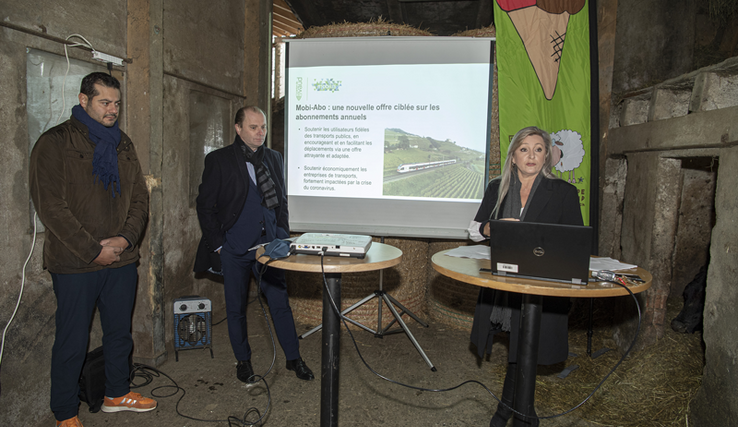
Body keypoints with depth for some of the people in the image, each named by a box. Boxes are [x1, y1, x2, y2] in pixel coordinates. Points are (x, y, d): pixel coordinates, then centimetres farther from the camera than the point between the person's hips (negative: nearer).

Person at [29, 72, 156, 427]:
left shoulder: (123, 144, 11)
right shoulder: (54, 143, -6)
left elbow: (139, 197, 9)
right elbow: (50, 206, -13)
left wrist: (124, 239, -7)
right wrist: (94, 250, -15)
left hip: (122, 261, 5)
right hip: (74, 264, -5)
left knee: (120, 332, 17)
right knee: (72, 341, 6)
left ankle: (117, 393, 36)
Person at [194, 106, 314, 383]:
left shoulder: (274, 158, 9)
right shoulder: (219, 160, -3)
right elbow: (205, 206, -2)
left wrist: (283, 237, 8)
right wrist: (218, 245, -6)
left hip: (269, 244, 3)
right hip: (234, 248, -2)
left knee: (280, 301, 6)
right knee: (236, 308, 9)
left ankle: (294, 358, 21)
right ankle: (243, 361, 27)